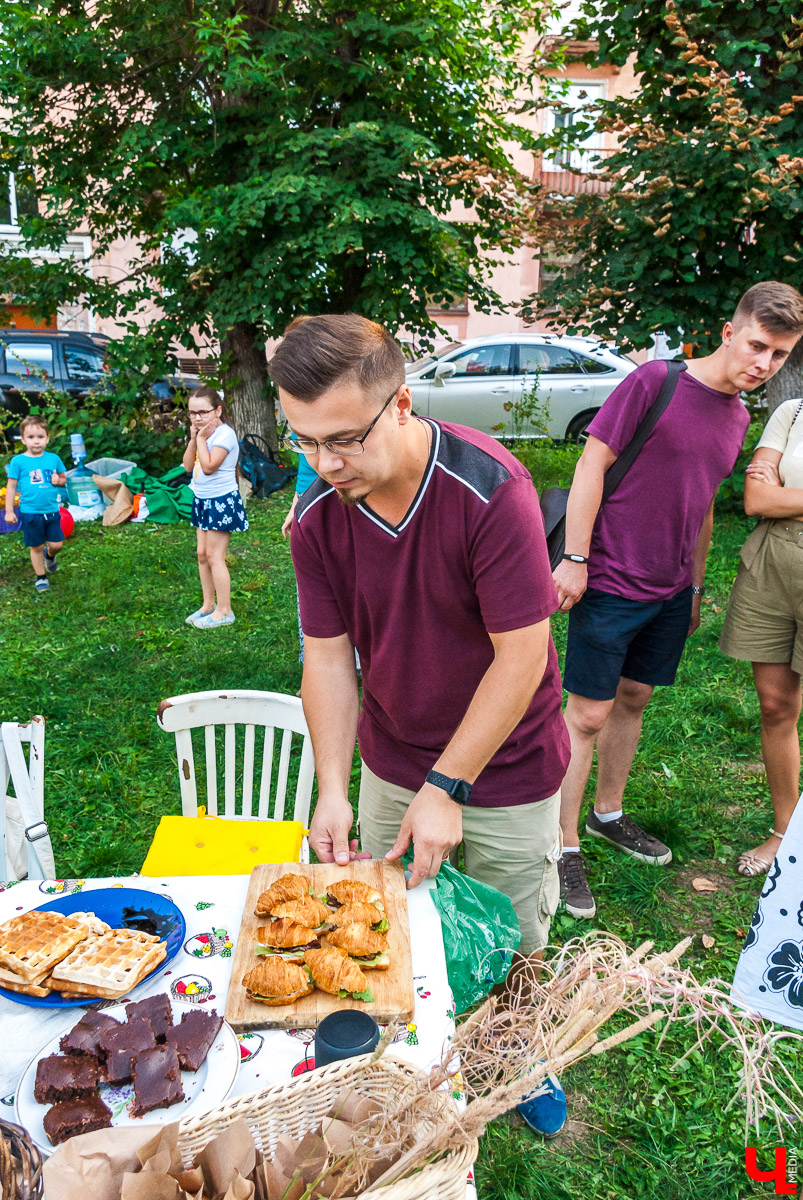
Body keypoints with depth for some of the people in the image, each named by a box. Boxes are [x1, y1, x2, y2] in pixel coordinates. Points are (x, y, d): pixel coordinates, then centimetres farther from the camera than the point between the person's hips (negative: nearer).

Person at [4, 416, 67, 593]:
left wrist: (59, 480, -9)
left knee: (57, 544, 6)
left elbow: (63, 477, 16)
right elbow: (11, 486, -2)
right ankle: (40, 577, 24)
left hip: (52, 511, 2)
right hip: (30, 513, -2)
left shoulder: (53, 458, 2)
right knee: (36, 547, 7)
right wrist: (9, 511, -3)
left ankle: (49, 555, 42)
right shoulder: (18, 461, -6)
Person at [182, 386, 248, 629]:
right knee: (202, 554, 13)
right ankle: (208, 605, 25)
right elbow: (188, 466, 5)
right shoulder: (203, 432, 9)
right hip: (202, 500, 9)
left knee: (214, 556, -5)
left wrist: (202, 438, -16)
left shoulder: (224, 433, -17)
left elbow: (209, 466, -24)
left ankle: (224, 611, 4)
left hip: (221, 501, -9)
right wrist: (193, 439, -5)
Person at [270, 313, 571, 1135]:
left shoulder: (491, 489, -27)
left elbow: (520, 655, -24)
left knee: (510, 945, 15)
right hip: (390, 761, 4)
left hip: (505, 764, -3)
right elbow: (328, 658, -7)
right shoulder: (316, 516, -12)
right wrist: (331, 790, -15)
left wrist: (447, 788, -21)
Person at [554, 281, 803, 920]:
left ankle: (608, 813, 36)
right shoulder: (655, 381, -12)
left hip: (670, 593, 7)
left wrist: (696, 585, 20)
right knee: (589, 713, 0)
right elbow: (591, 466, -13)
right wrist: (575, 559, -16)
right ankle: (564, 844, 14)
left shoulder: (739, 416, 9)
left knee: (634, 699, 17)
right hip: (610, 583, -7)